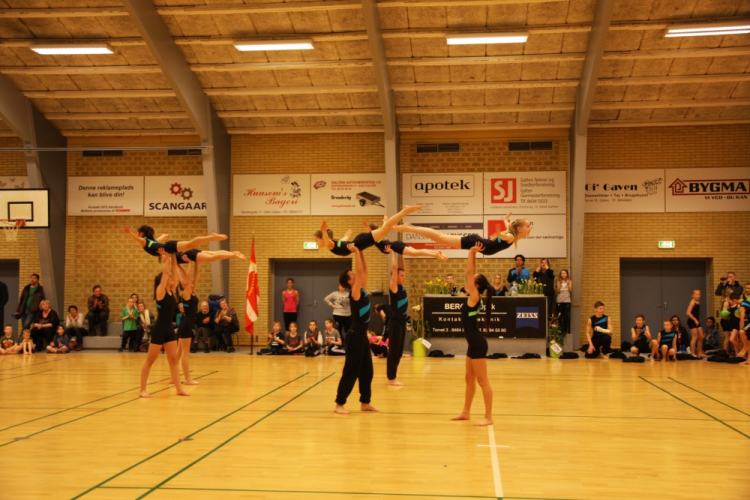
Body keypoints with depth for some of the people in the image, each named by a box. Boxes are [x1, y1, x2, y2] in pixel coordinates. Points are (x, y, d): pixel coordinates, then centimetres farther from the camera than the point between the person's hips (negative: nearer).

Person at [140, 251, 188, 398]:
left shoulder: (172, 291, 9)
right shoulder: (160, 291, -10)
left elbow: (174, 272, 6)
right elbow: (165, 272, -16)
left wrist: (173, 257, 4)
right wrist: (166, 258, -9)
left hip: (170, 329, 8)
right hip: (159, 329, -7)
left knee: (173, 360, 7)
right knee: (150, 360, 1)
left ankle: (179, 388, 8)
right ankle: (143, 390, 6)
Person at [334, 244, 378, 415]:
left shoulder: (362, 291, 8)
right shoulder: (355, 293, -15)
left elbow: (364, 270, 10)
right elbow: (360, 271, -23)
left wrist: (361, 251, 5)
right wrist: (356, 252, -21)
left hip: (362, 336, 9)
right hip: (355, 337, -9)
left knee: (367, 371, 12)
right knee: (351, 371, -4)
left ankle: (365, 403, 20)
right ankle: (339, 404, 3)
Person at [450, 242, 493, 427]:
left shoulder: (475, 297, -14)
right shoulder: (473, 298, 9)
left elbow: (469, 272, -17)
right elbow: (471, 273, 12)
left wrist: (472, 252, -13)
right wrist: (472, 253, 10)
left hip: (478, 344, -10)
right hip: (473, 344, 10)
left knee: (483, 381, -5)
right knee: (469, 379, 17)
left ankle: (488, 417, 0)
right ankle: (466, 412, 26)